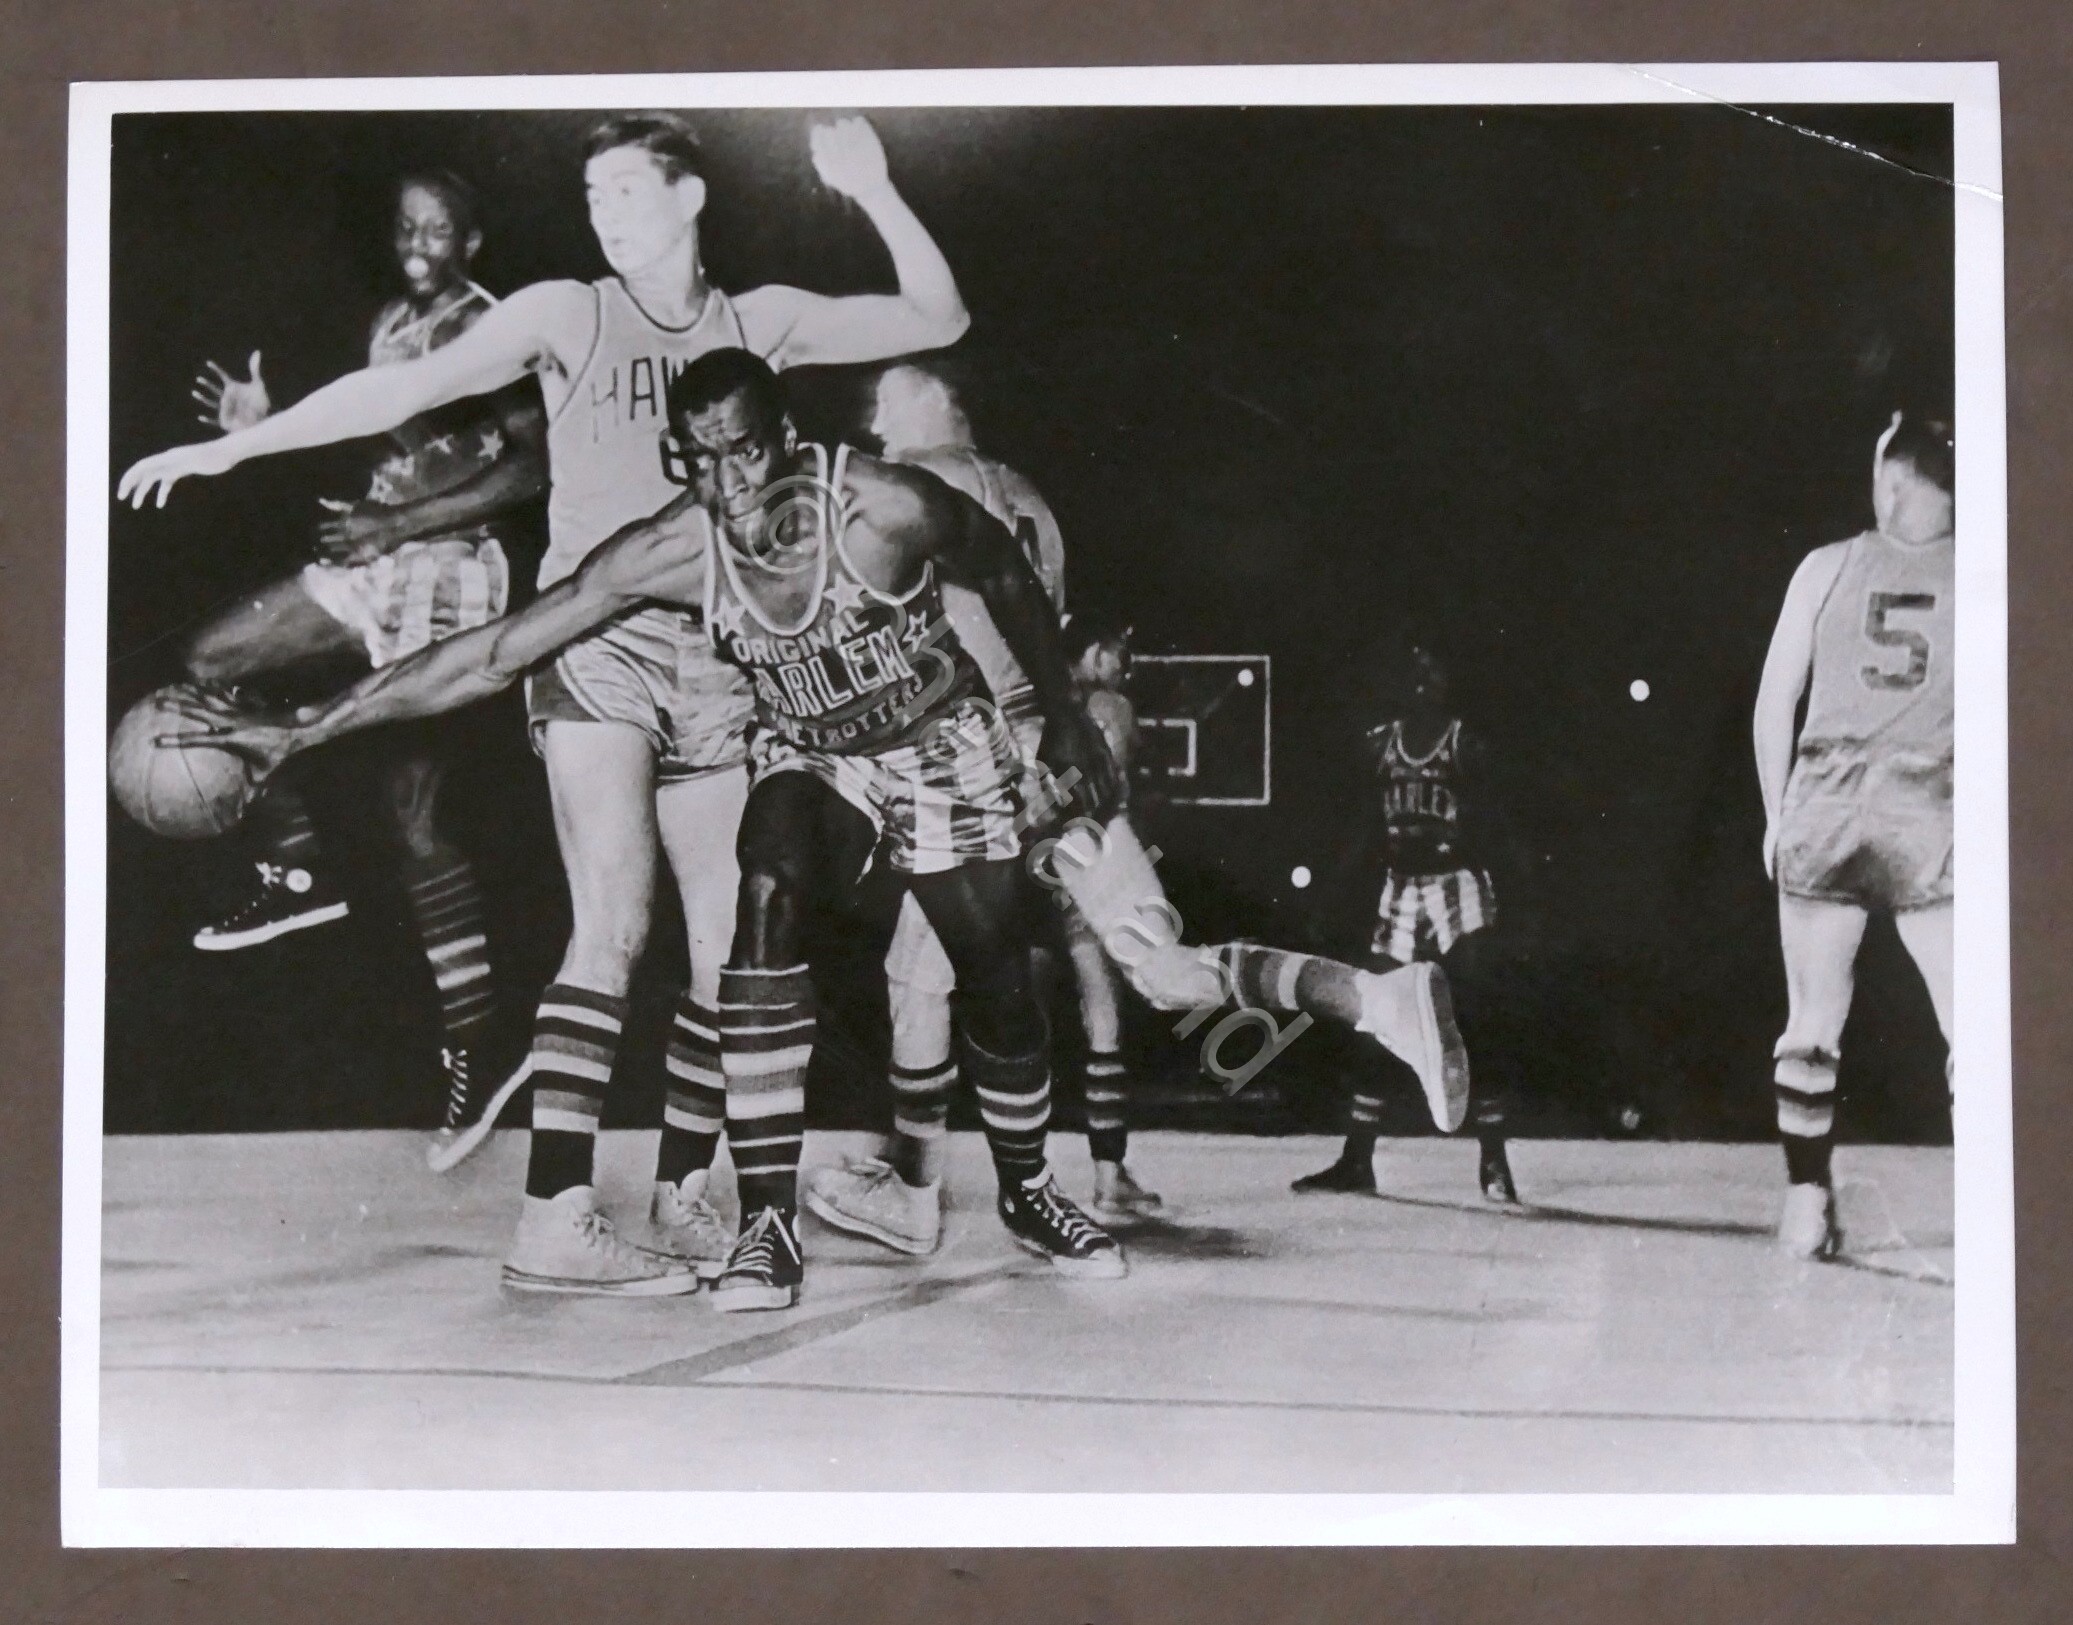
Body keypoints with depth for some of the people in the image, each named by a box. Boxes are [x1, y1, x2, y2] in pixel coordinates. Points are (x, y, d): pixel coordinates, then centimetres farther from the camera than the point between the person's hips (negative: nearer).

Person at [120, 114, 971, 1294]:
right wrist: (231, 445, -9)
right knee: (617, 925, -18)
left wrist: (871, 192, -2)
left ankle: (682, 1197, 19)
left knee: (729, 943, 5)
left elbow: (938, 318, 10)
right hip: (596, 644, -4)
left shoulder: (760, 321, 10)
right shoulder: (569, 315, 3)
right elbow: (406, 390, -3)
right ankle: (557, 1221, -20)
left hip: (714, 659, 4)